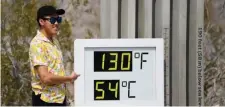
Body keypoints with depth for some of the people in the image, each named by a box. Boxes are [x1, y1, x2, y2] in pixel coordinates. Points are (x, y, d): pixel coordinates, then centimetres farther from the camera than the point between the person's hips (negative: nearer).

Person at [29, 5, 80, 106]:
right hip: (45, 100, -9)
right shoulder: (38, 44, -17)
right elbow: (45, 78, -23)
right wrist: (69, 78, -11)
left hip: (60, 97, 9)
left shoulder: (54, 41, 11)